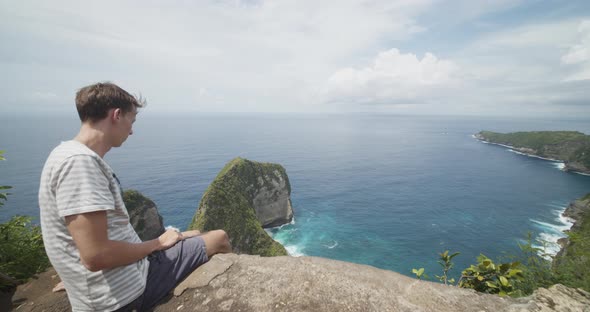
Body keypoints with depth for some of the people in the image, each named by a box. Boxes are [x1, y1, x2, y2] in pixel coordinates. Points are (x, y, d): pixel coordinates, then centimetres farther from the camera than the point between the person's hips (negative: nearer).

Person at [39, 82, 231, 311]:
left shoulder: (82, 157, 7)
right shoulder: (79, 160, -24)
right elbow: (96, 255, -27)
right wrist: (157, 243, -13)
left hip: (125, 277, 9)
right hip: (123, 292, -9)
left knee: (195, 237, 24)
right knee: (219, 238, 2)